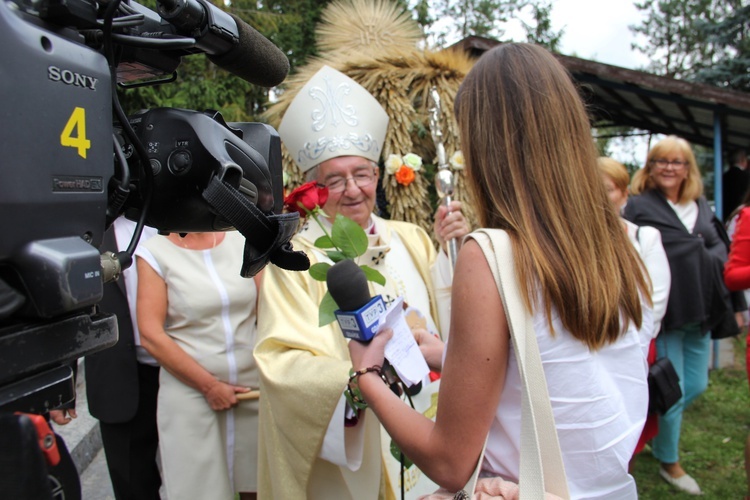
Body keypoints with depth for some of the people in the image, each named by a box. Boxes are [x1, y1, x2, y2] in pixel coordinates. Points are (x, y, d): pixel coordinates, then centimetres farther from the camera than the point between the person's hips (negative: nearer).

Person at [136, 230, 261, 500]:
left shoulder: (243, 242, 4)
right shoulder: (154, 253, -4)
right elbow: (151, 336, -9)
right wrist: (209, 386, -10)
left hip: (253, 388, 3)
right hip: (191, 392, -2)